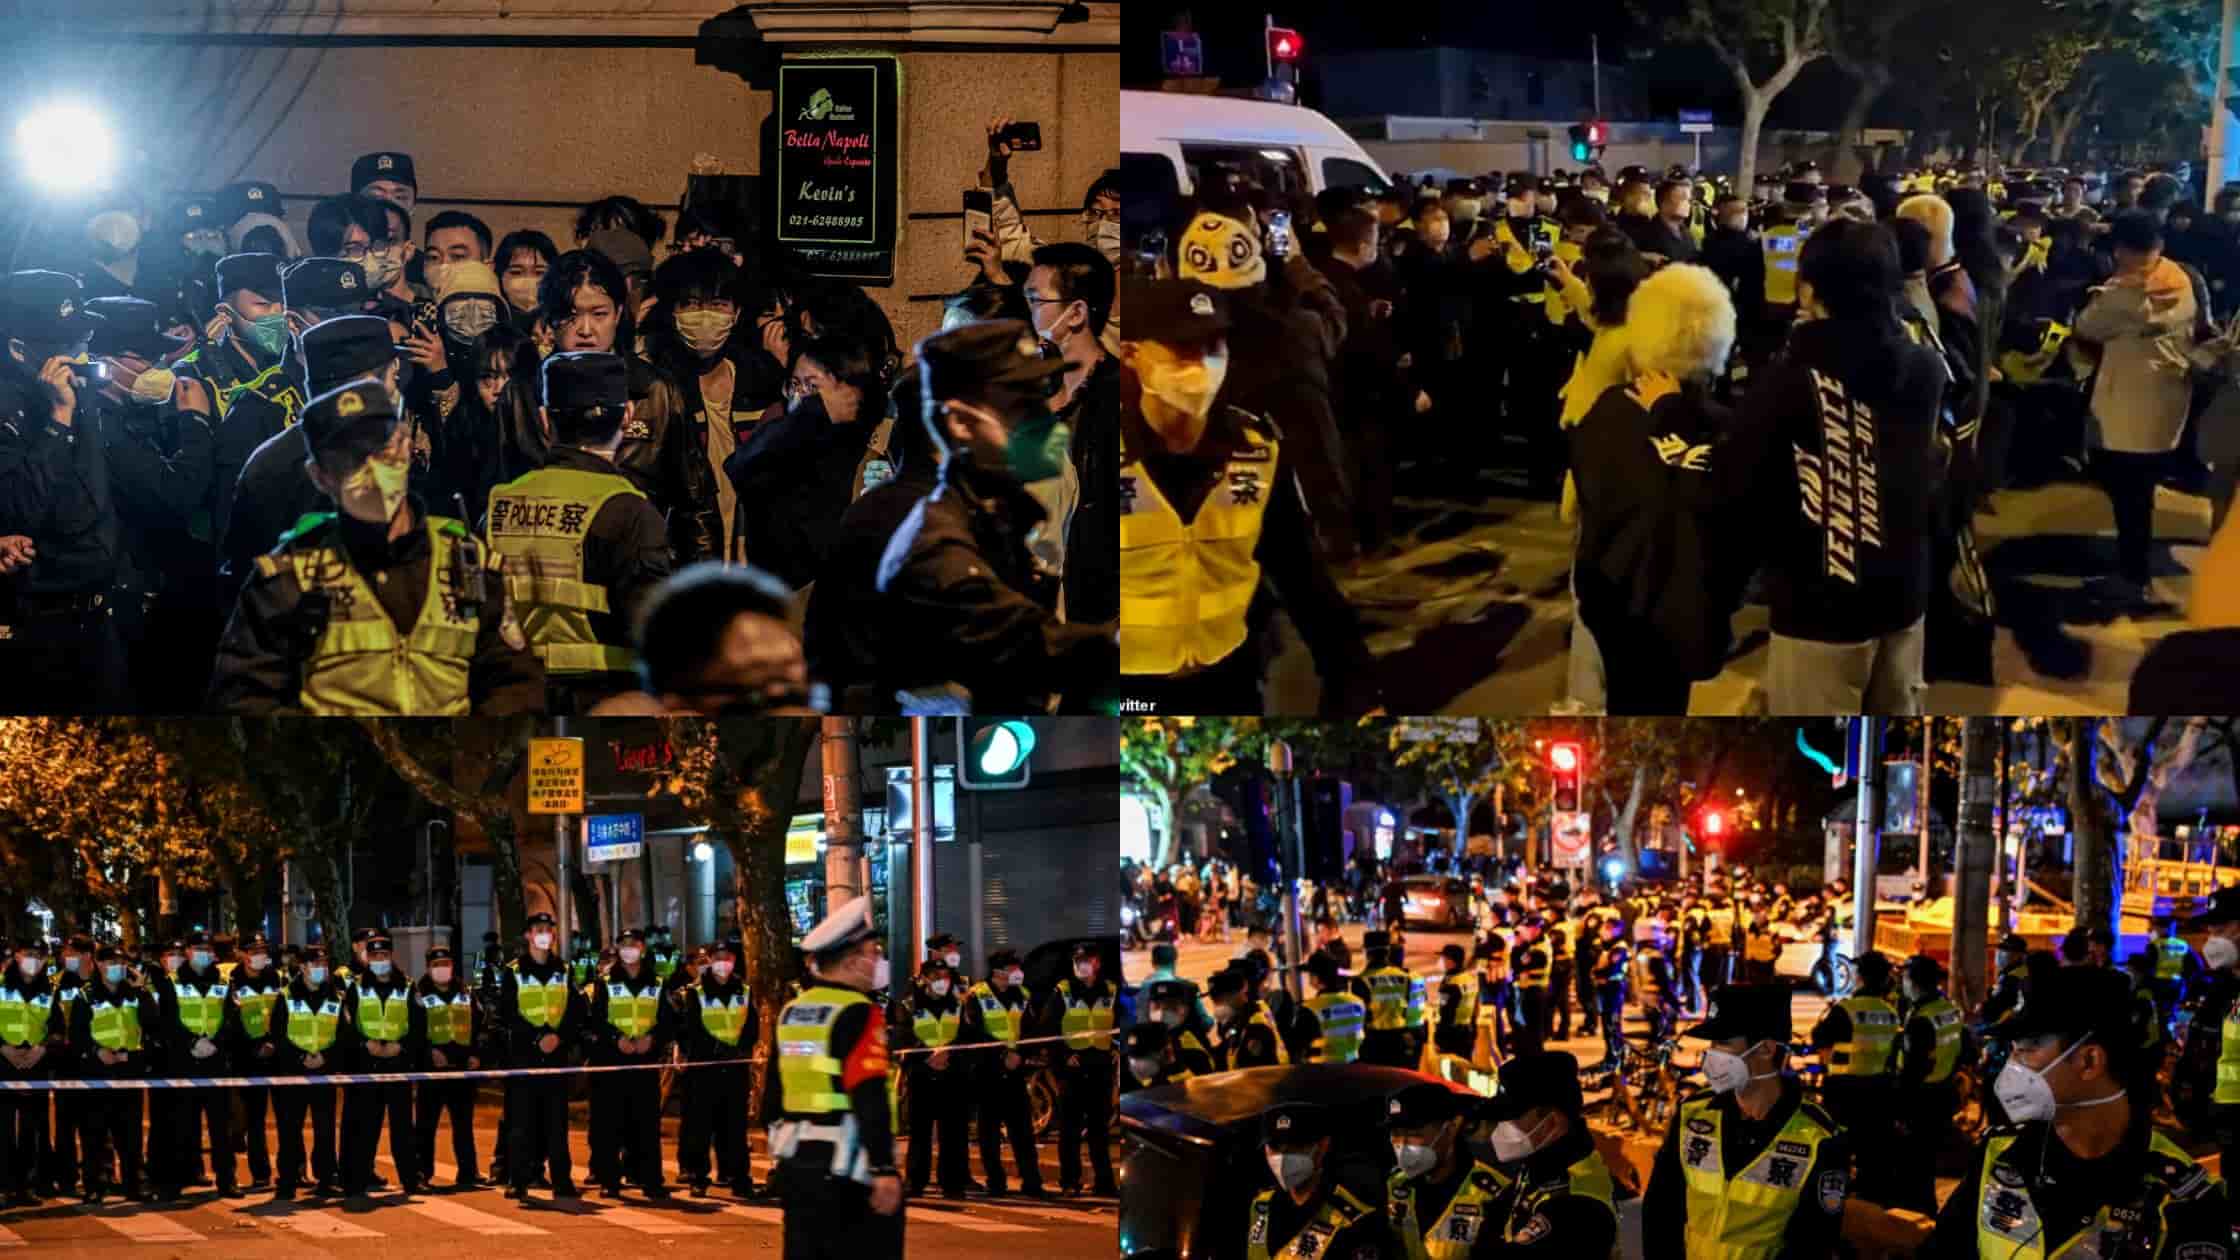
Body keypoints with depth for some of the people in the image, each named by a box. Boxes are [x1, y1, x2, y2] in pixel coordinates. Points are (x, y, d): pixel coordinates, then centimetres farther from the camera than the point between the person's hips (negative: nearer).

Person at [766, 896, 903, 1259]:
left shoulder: (792, 1011, 12)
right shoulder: (858, 1014, -13)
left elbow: (773, 1093, 18)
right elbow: (870, 1098, -21)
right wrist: (885, 1168, -23)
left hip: (796, 1163, 8)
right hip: (847, 1170, -8)